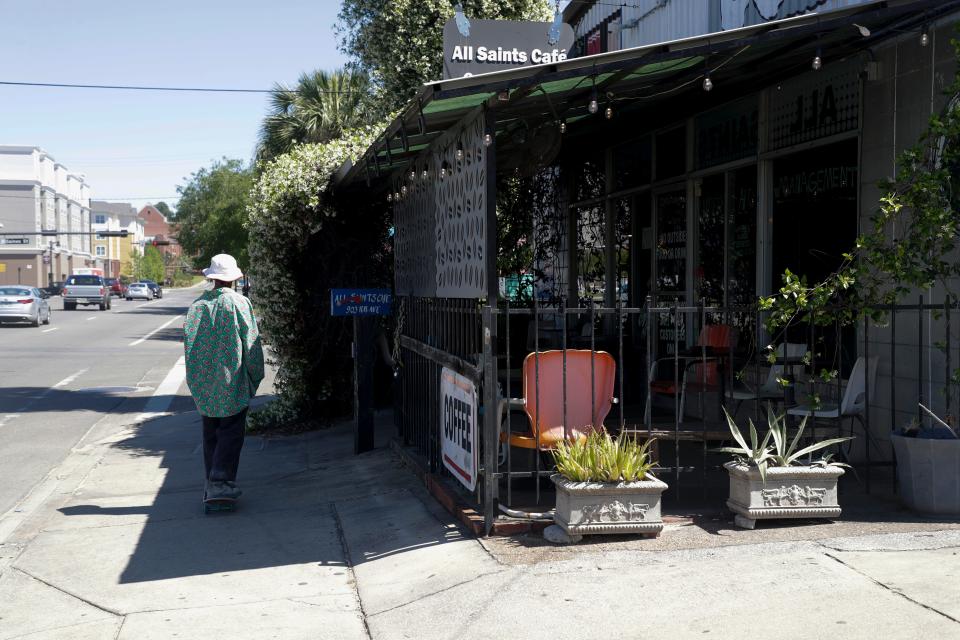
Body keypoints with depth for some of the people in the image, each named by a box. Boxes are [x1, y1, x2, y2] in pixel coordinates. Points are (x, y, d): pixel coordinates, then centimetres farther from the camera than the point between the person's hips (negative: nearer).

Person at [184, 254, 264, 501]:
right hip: (232, 380, -4)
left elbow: (188, 341, 6)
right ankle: (220, 481, -12)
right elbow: (251, 342, -5)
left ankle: (212, 483, 15)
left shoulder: (198, 304, 4)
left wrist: (195, 377, 13)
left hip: (204, 383, 4)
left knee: (211, 432, 12)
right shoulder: (239, 303, -7)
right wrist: (256, 376, 5)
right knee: (231, 431, -2)